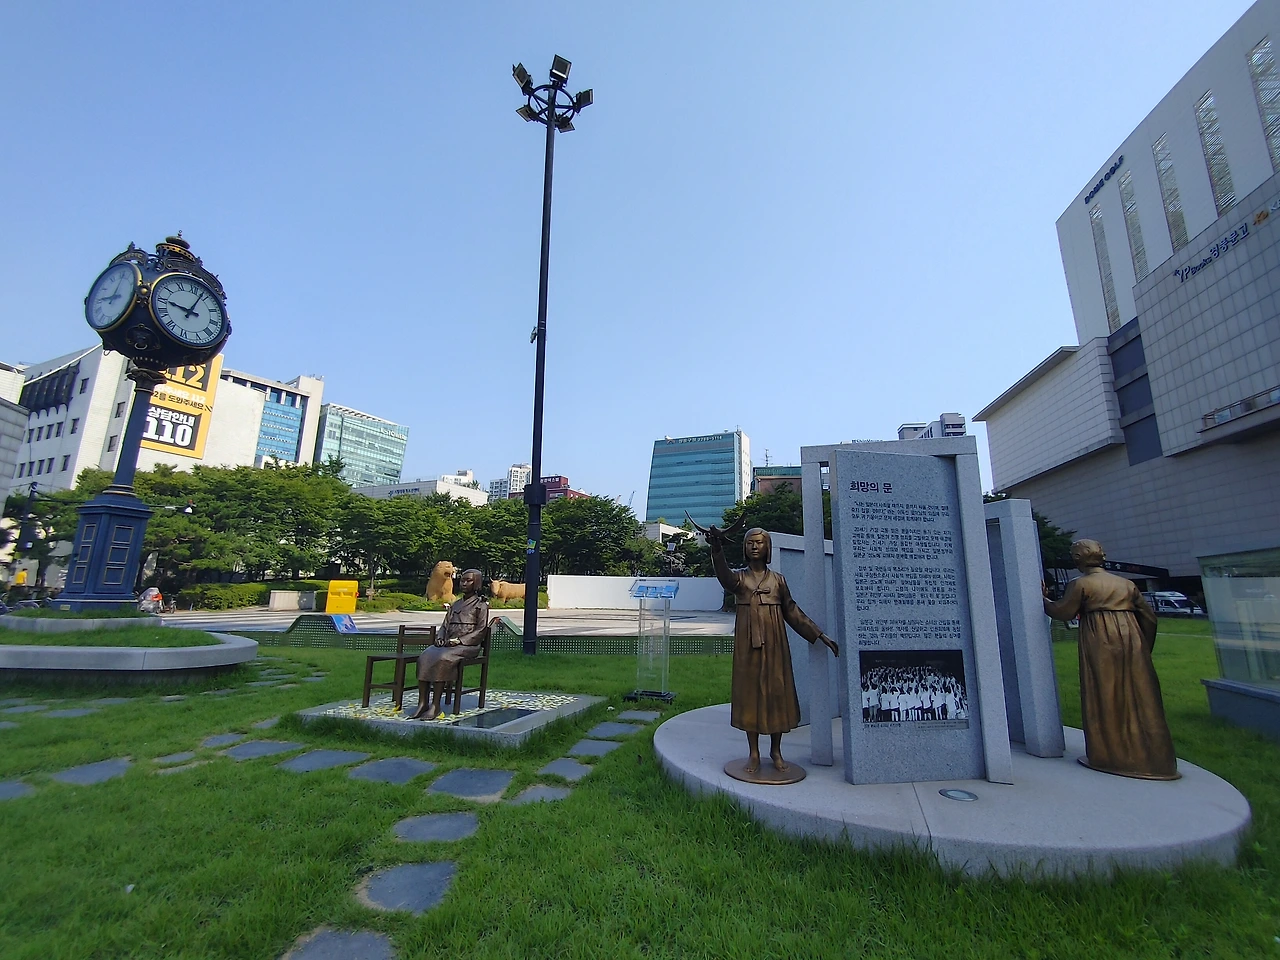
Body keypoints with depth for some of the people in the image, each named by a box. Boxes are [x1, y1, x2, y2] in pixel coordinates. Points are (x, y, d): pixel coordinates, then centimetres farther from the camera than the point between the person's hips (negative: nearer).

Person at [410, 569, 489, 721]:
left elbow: (480, 631, -3)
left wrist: (459, 640, -13)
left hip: (467, 646, -6)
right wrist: (440, 638, 0)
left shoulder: (481, 605, 5)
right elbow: (444, 625, 23)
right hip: (447, 644, 6)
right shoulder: (454, 605, 24)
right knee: (424, 658, -23)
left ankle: (435, 706, -27)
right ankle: (422, 704, -25)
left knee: (442, 659, -33)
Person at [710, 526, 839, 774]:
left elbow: (792, 612, 11)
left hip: (774, 641, 2)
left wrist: (820, 635, 6)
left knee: (777, 690, 4)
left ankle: (776, 751, 21)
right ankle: (754, 754, 14)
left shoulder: (777, 579, 9)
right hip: (748, 642, -1)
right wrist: (717, 548, -42)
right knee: (750, 691, 2)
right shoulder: (739, 576, 2)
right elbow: (725, 578, -23)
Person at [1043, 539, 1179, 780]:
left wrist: (1043, 599, 15)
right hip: (1131, 640, 5)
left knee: (1104, 697, 3)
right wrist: (1144, 648, 22)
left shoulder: (1080, 584, -4)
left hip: (1100, 645, -5)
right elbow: (1148, 617, 14)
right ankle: (1151, 757, 18)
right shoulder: (1126, 583, 12)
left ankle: (1109, 755, 9)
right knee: (1138, 697, 10)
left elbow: (1062, 612, -2)